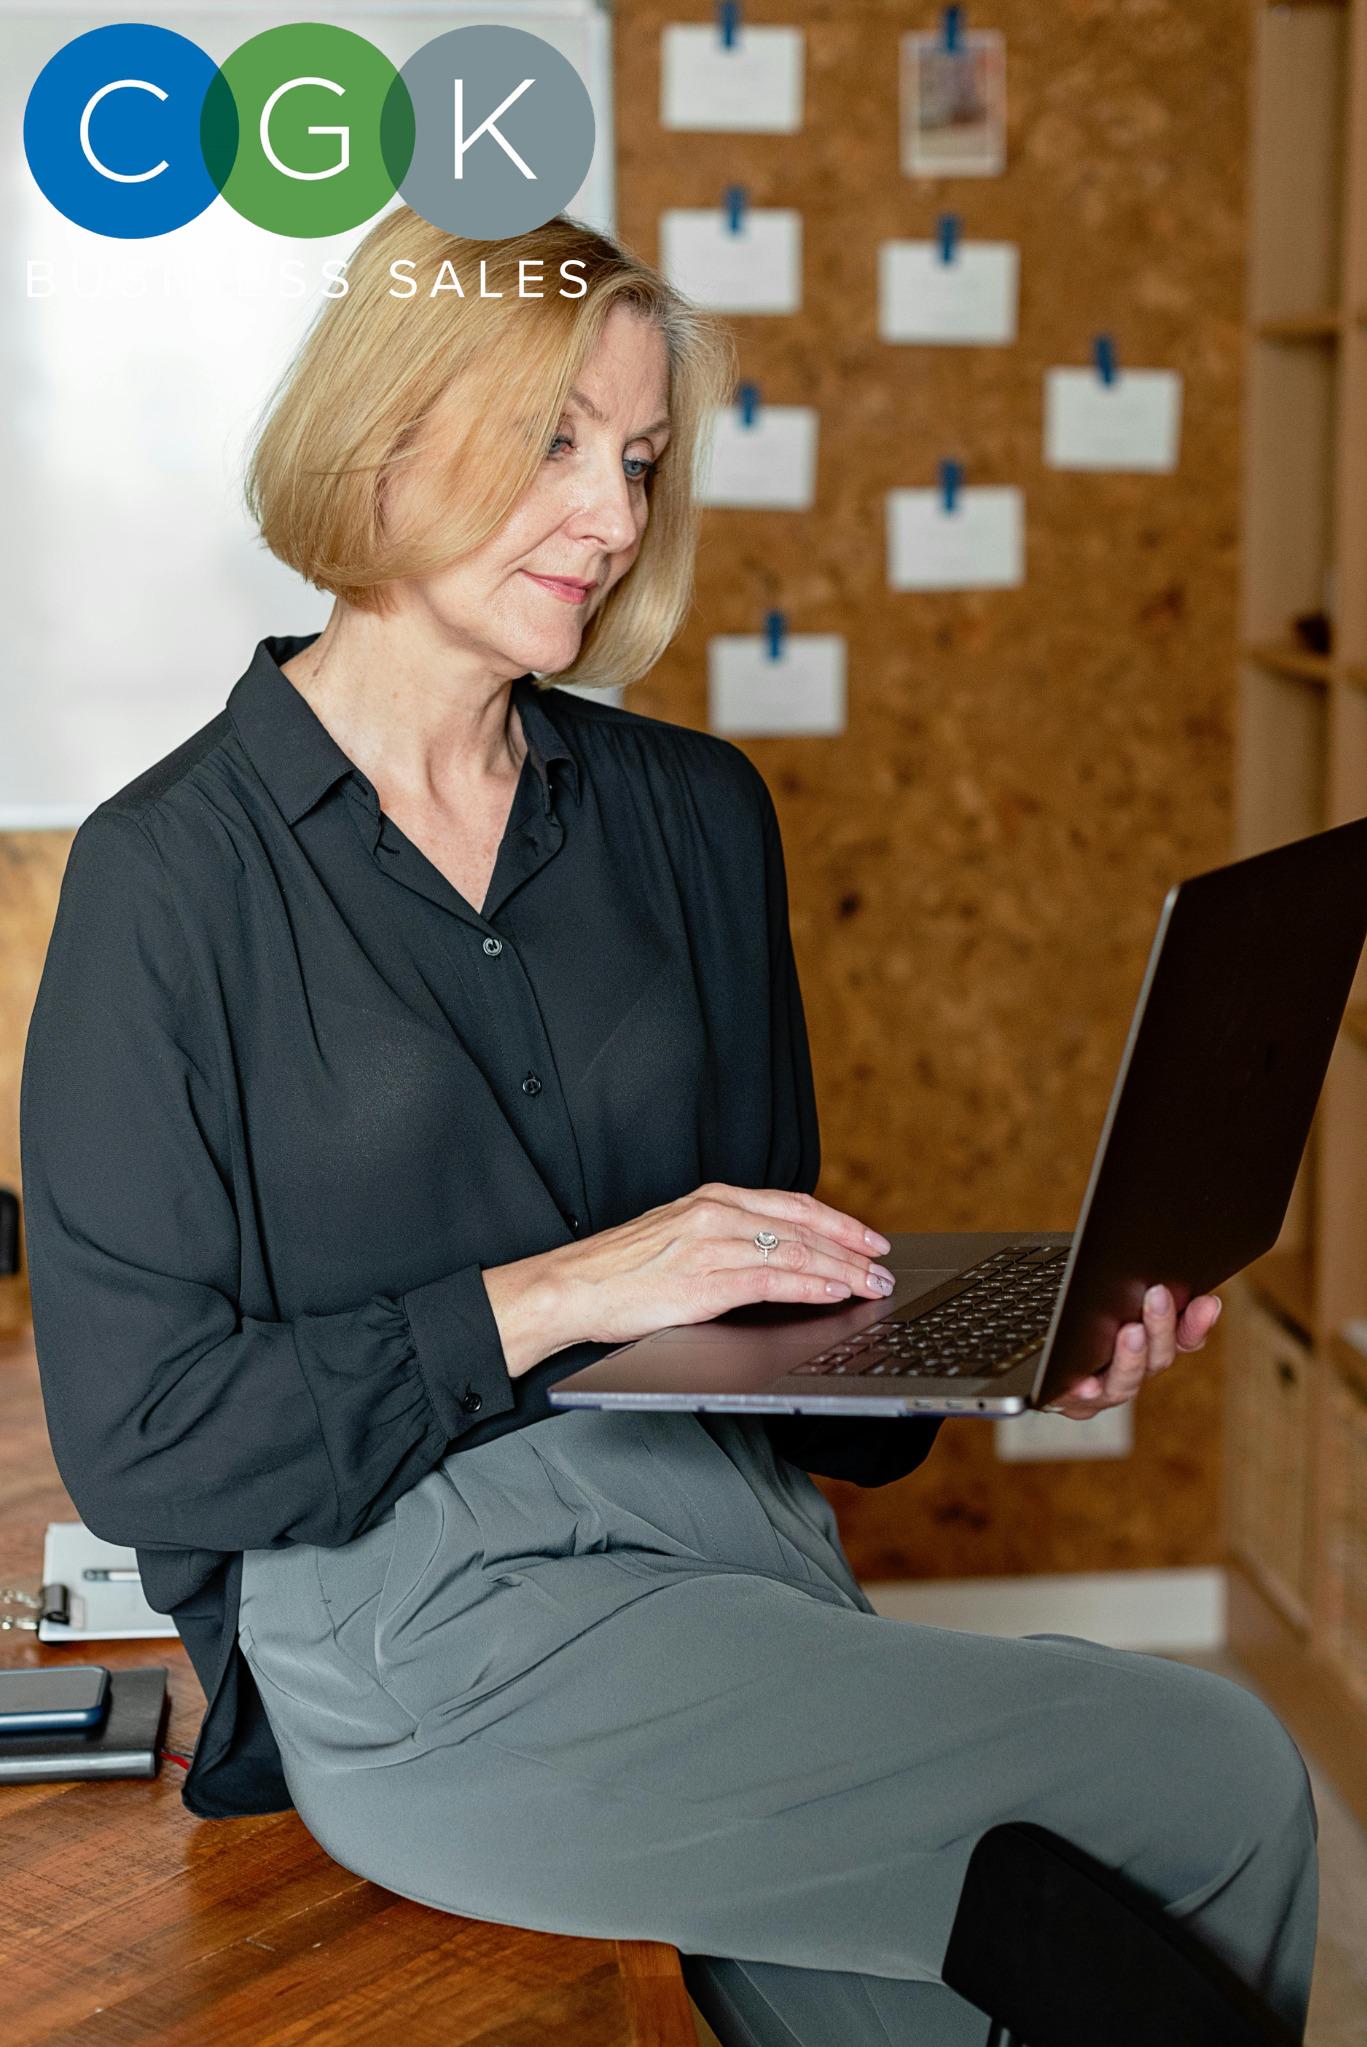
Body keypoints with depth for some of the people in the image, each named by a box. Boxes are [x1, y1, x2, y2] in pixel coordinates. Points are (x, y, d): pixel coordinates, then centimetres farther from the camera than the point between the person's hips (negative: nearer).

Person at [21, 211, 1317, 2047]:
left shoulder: (694, 813, 11)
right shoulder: (175, 875, -6)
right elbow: (136, 1440, -9)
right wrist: (553, 1295, -16)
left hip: (740, 1552, 5)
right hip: (419, 1644, -5)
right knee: (1222, 1782, -15)